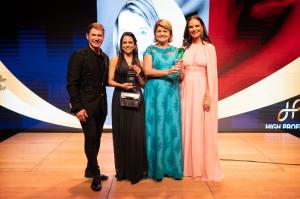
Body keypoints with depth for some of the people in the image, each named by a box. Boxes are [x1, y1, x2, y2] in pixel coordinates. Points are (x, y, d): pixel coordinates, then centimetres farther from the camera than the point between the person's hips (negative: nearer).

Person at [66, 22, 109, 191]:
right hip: (86, 106, -6)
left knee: (96, 139, 13)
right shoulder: (78, 55, -8)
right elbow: (72, 84, -12)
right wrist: (78, 107, -17)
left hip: (101, 106, 6)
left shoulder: (105, 57, 11)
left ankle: (91, 170, 30)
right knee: (91, 139, -3)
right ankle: (95, 175, 14)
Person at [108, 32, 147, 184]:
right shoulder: (115, 60, 5)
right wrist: (121, 85, -16)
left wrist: (138, 75, -5)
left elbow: (144, 84, 13)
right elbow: (110, 81, 1)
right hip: (120, 100, -1)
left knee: (137, 134, -3)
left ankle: (137, 170, 12)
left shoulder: (139, 62, 11)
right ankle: (122, 170, 19)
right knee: (122, 134, 3)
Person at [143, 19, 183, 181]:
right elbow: (147, 71, -7)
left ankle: (172, 166, 14)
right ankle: (157, 168, 9)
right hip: (155, 92, -2)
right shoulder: (150, 50, 7)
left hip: (172, 93, 3)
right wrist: (167, 71, -19)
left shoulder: (176, 50, 15)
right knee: (156, 128, -2)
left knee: (173, 127, 1)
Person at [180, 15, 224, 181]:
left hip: (202, 91, -3)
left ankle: (205, 168, 16)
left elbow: (212, 73, -6)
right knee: (187, 128, 7)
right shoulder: (184, 48, 10)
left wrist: (208, 96, -13)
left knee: (202, 129, 1)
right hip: (186, 91, 3)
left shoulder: (209, 47, 1)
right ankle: (188, 166, 21)